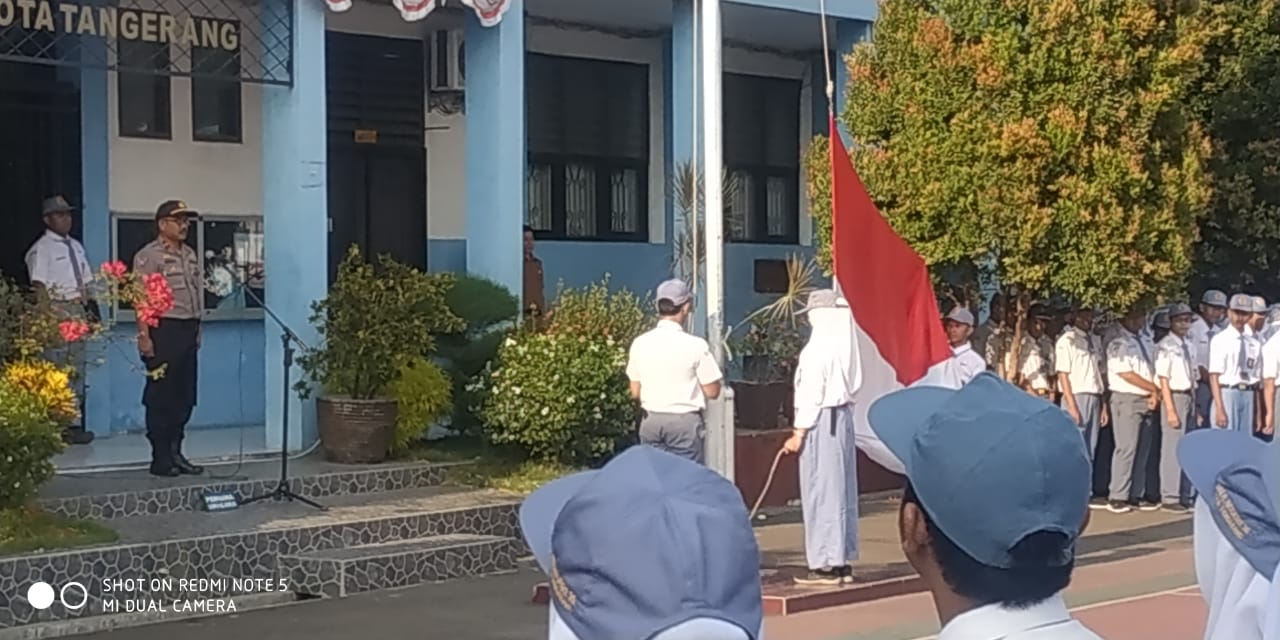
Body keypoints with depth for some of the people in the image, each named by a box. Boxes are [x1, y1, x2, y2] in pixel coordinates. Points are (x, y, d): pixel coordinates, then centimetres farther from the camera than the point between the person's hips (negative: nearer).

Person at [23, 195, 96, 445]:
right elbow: (39, 286, -14)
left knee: (77, 369, 11)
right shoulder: (41, 249, -7)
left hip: (78, 313, 8)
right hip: (56, 312, -8)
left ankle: (74, 423, 18)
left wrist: (93, 310, 12)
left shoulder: (76, 246, 17)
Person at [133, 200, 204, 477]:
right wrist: (143, 335, -19)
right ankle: (160, 458, 4)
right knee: (161, 396, -2)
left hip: (188, 330, 8)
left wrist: (196, 329, 16)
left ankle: (176, 452, 19)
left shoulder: (190, 254, 16)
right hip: (163, 330, -7)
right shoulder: (148, 256, -7)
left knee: (185, 396, 10)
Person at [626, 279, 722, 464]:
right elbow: (712, 391, -6)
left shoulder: (640, 343, 1)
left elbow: (635, 392, 8)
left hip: (650, 421, 4)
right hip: (684, 422, -4)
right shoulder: (695, 345, -11)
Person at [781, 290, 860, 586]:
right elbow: (852, 385, 12)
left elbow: (811, 393, -16)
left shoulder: (817, 348, -14)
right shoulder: (845, 345, 9)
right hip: (843, 416, 8)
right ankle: (843, 562, 18)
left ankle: (827, 564, 0)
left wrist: (799, 432, -12)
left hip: (822, 420, -8)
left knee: (821, 491, -3)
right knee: (842, 489, 11)